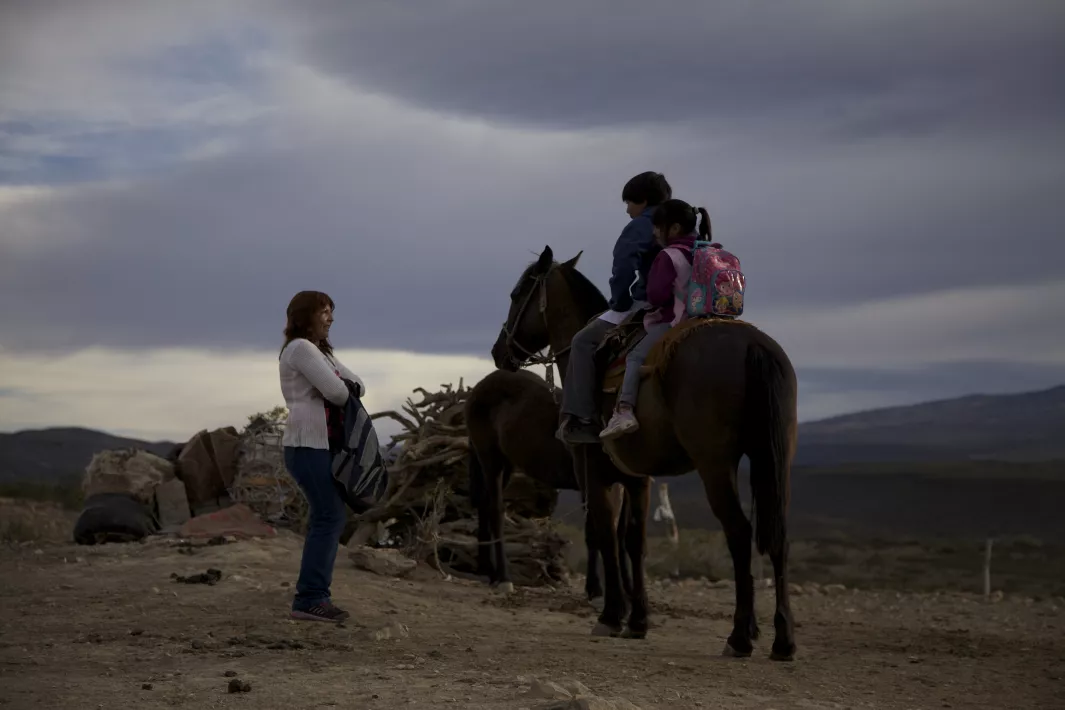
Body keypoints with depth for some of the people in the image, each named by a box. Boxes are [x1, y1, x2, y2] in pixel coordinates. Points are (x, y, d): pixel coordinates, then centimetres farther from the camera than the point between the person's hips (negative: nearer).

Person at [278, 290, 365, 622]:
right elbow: (335, 390, -18)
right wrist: (345, 394, 4)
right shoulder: (301, 348, -10)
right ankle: (310, 599, -13)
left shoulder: (321, 351, 22)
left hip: (320, 444, 10)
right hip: (308, 445, -10)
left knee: (329, 516, 10)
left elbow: (357, 385, 17)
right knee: (330, 516, -12)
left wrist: (347, 390, -4)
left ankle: (312, 596, 13)